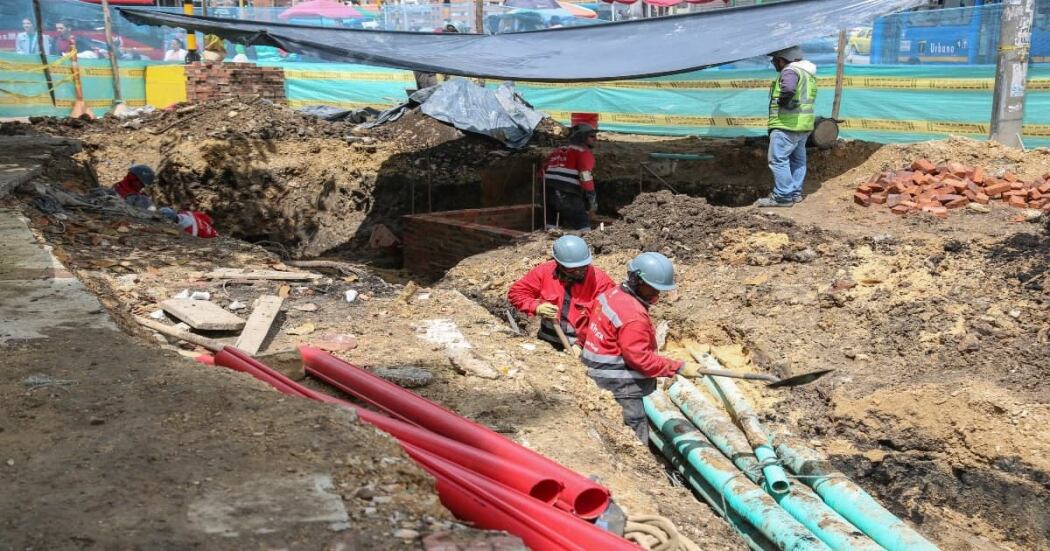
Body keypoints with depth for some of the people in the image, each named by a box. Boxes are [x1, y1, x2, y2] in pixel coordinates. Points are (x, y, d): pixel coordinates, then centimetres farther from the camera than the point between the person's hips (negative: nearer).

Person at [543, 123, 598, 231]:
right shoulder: (583, 152, 0)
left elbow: (544, 171, 24)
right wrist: (592, 202, -7)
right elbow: (586, 178, -12)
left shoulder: (557, 151, 24)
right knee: (582, 228, -5)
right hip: (569, 197, -8)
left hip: (549, 194, 8)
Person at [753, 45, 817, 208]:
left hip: (787, 124, -10)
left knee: (778, 159, -7)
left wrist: (783, 101, -19)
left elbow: (788, 88, -35)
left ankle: (783, 197, -9)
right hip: (803, 125, 10)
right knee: (797, 159, 15)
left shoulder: (791, 71, -15)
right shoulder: (808, 72, 19)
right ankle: (795, 193, 21)